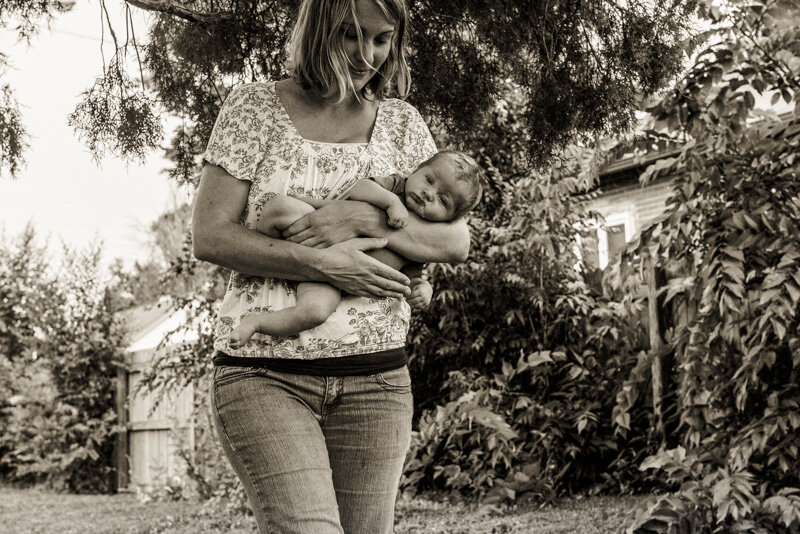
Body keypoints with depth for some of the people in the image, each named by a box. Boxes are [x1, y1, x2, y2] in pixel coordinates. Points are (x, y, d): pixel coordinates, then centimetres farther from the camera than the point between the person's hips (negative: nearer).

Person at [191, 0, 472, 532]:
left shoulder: (401, 122, 11)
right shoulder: (255, 107, 2)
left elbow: (457, 241, 6)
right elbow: (209, 237, -5)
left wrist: (368, 219, -12)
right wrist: (323, 265, -16)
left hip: (375, 377, 3)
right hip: (264, 373, -3)